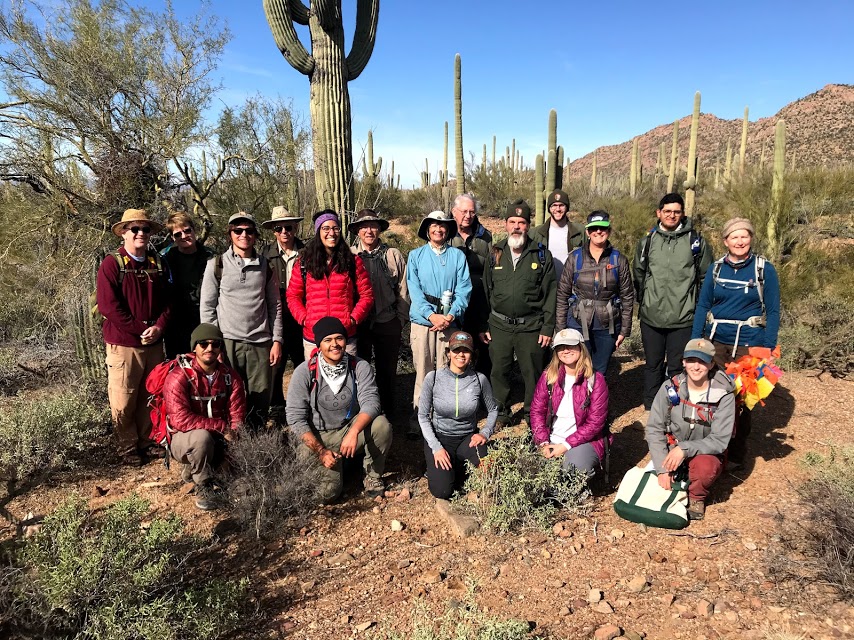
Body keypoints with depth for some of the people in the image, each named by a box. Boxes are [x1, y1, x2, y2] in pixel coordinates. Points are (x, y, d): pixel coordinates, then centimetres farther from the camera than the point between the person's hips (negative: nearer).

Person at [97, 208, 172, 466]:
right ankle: (128, 448, 20)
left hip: (154, 343, 5)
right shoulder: (112, 264, -8)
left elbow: (167, 301, 6)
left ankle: (147, 441, 29)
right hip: (123, 344, -4)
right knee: (123, 401, 4)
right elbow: (108, 306, -14)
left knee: (150, 397, 15)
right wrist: (141, 329, -15)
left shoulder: (158, 263, 7)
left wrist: (158, 327, -11)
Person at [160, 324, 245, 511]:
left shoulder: (230, 376, -4)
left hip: (220, 439, 6)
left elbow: (237, 418, -6)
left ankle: (193, 470, 10)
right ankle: (203, 486, -10)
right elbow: (181, 420, -28)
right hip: (183, 438, -6)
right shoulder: (178, 377, -18)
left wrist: (232, 436, -26)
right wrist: (221, 427, -31)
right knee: (202, 436, -37)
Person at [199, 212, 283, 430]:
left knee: (261, 402, 5)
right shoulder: (217, 265, 4)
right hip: (227, 342, -2)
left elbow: (275, 305, 11)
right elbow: (207, 307, 3)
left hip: (260, 344, 2)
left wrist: (276, 340, 4)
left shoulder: (265, 266, 10)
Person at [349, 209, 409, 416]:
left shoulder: (393, 255, 4)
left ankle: (387, 413, 26)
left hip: (388, 323, 1)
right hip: (358, 323, 0)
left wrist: (401, 319, 3)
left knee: (387, 371, 11)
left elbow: (402, 290, 7)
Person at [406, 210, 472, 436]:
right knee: (423, 371, 1)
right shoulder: (416, 256, 9)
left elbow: (464, 289, 1)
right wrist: (432, 315, -14)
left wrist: (451, 315, -14)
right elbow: (414, 290, -1)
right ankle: (418, 420, 9)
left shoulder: (458, 256, 10)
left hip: (449, 322, 0)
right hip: (422, 320, 0)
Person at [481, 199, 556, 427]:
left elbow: (550, 294, -2)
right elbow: (485, 291, 9)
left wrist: (548, 328, -7)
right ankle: (501, 411, 28)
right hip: (499, 325, 2)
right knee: (499, 371, 9)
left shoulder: (541, 254, 0)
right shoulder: (495, 254, 6)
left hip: (531, 327, -2)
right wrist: (483, 325, 5)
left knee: (532, 372, 7)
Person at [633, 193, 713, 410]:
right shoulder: (647, 241, 7)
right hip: (651, 318, 2)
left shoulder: (696, 241, 1)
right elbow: (638, 276, 17)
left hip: (683, 319, -2)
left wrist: (697, 304, 4)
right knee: (652, 365, 12)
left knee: (677, 368, 4)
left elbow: (706, 278, 6)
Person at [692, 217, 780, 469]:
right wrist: (695, 341, 1)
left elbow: (773, 311, -3)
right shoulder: (715, 268, 3)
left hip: (748, 344, -2)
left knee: (741, 399, 7)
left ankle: (736, 453, 24)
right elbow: (703, 305, 6)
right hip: (715, 341, 3)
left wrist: (769, 348, -8)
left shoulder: (764, 269, -4)